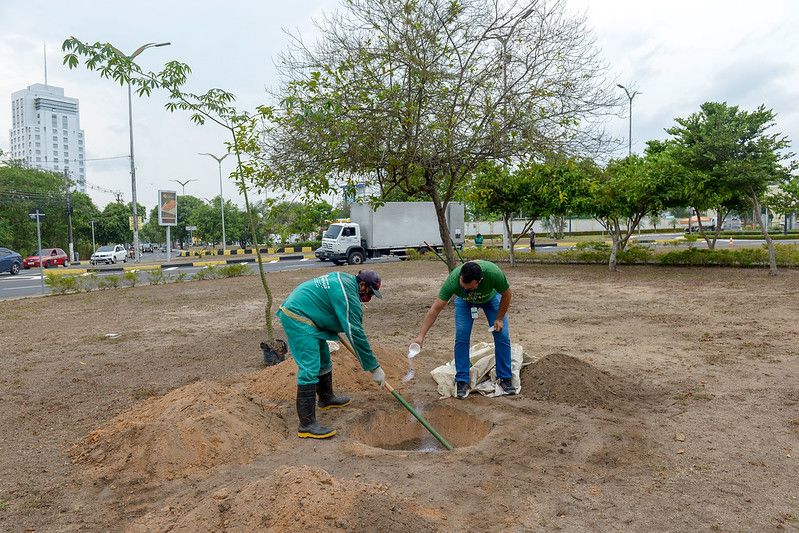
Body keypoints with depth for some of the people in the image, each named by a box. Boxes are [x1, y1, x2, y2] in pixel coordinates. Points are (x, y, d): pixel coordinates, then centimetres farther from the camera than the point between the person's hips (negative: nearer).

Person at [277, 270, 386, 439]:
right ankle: (307, 425, -13)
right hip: (298, 318, -11)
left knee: (323, 360, 21)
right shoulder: (348, 295, -20)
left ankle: (326, 398, 40)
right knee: (310, 370, -14)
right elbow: (356, 334, -21)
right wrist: (374, 368, -16)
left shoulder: (344, 278, 9)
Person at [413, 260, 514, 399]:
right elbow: (435, 309, -37)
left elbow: (506, 295, -20)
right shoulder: (453, 280, -41)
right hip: (464, 301, 0)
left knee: (502, 336, -8)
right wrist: (421, 336, -41)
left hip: (491, 297, 0)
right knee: (461, 337, -13)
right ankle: (462, 381, -1)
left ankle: (505, 378, 7)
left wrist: (499, 319, -15)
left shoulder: (494, 273, -43)